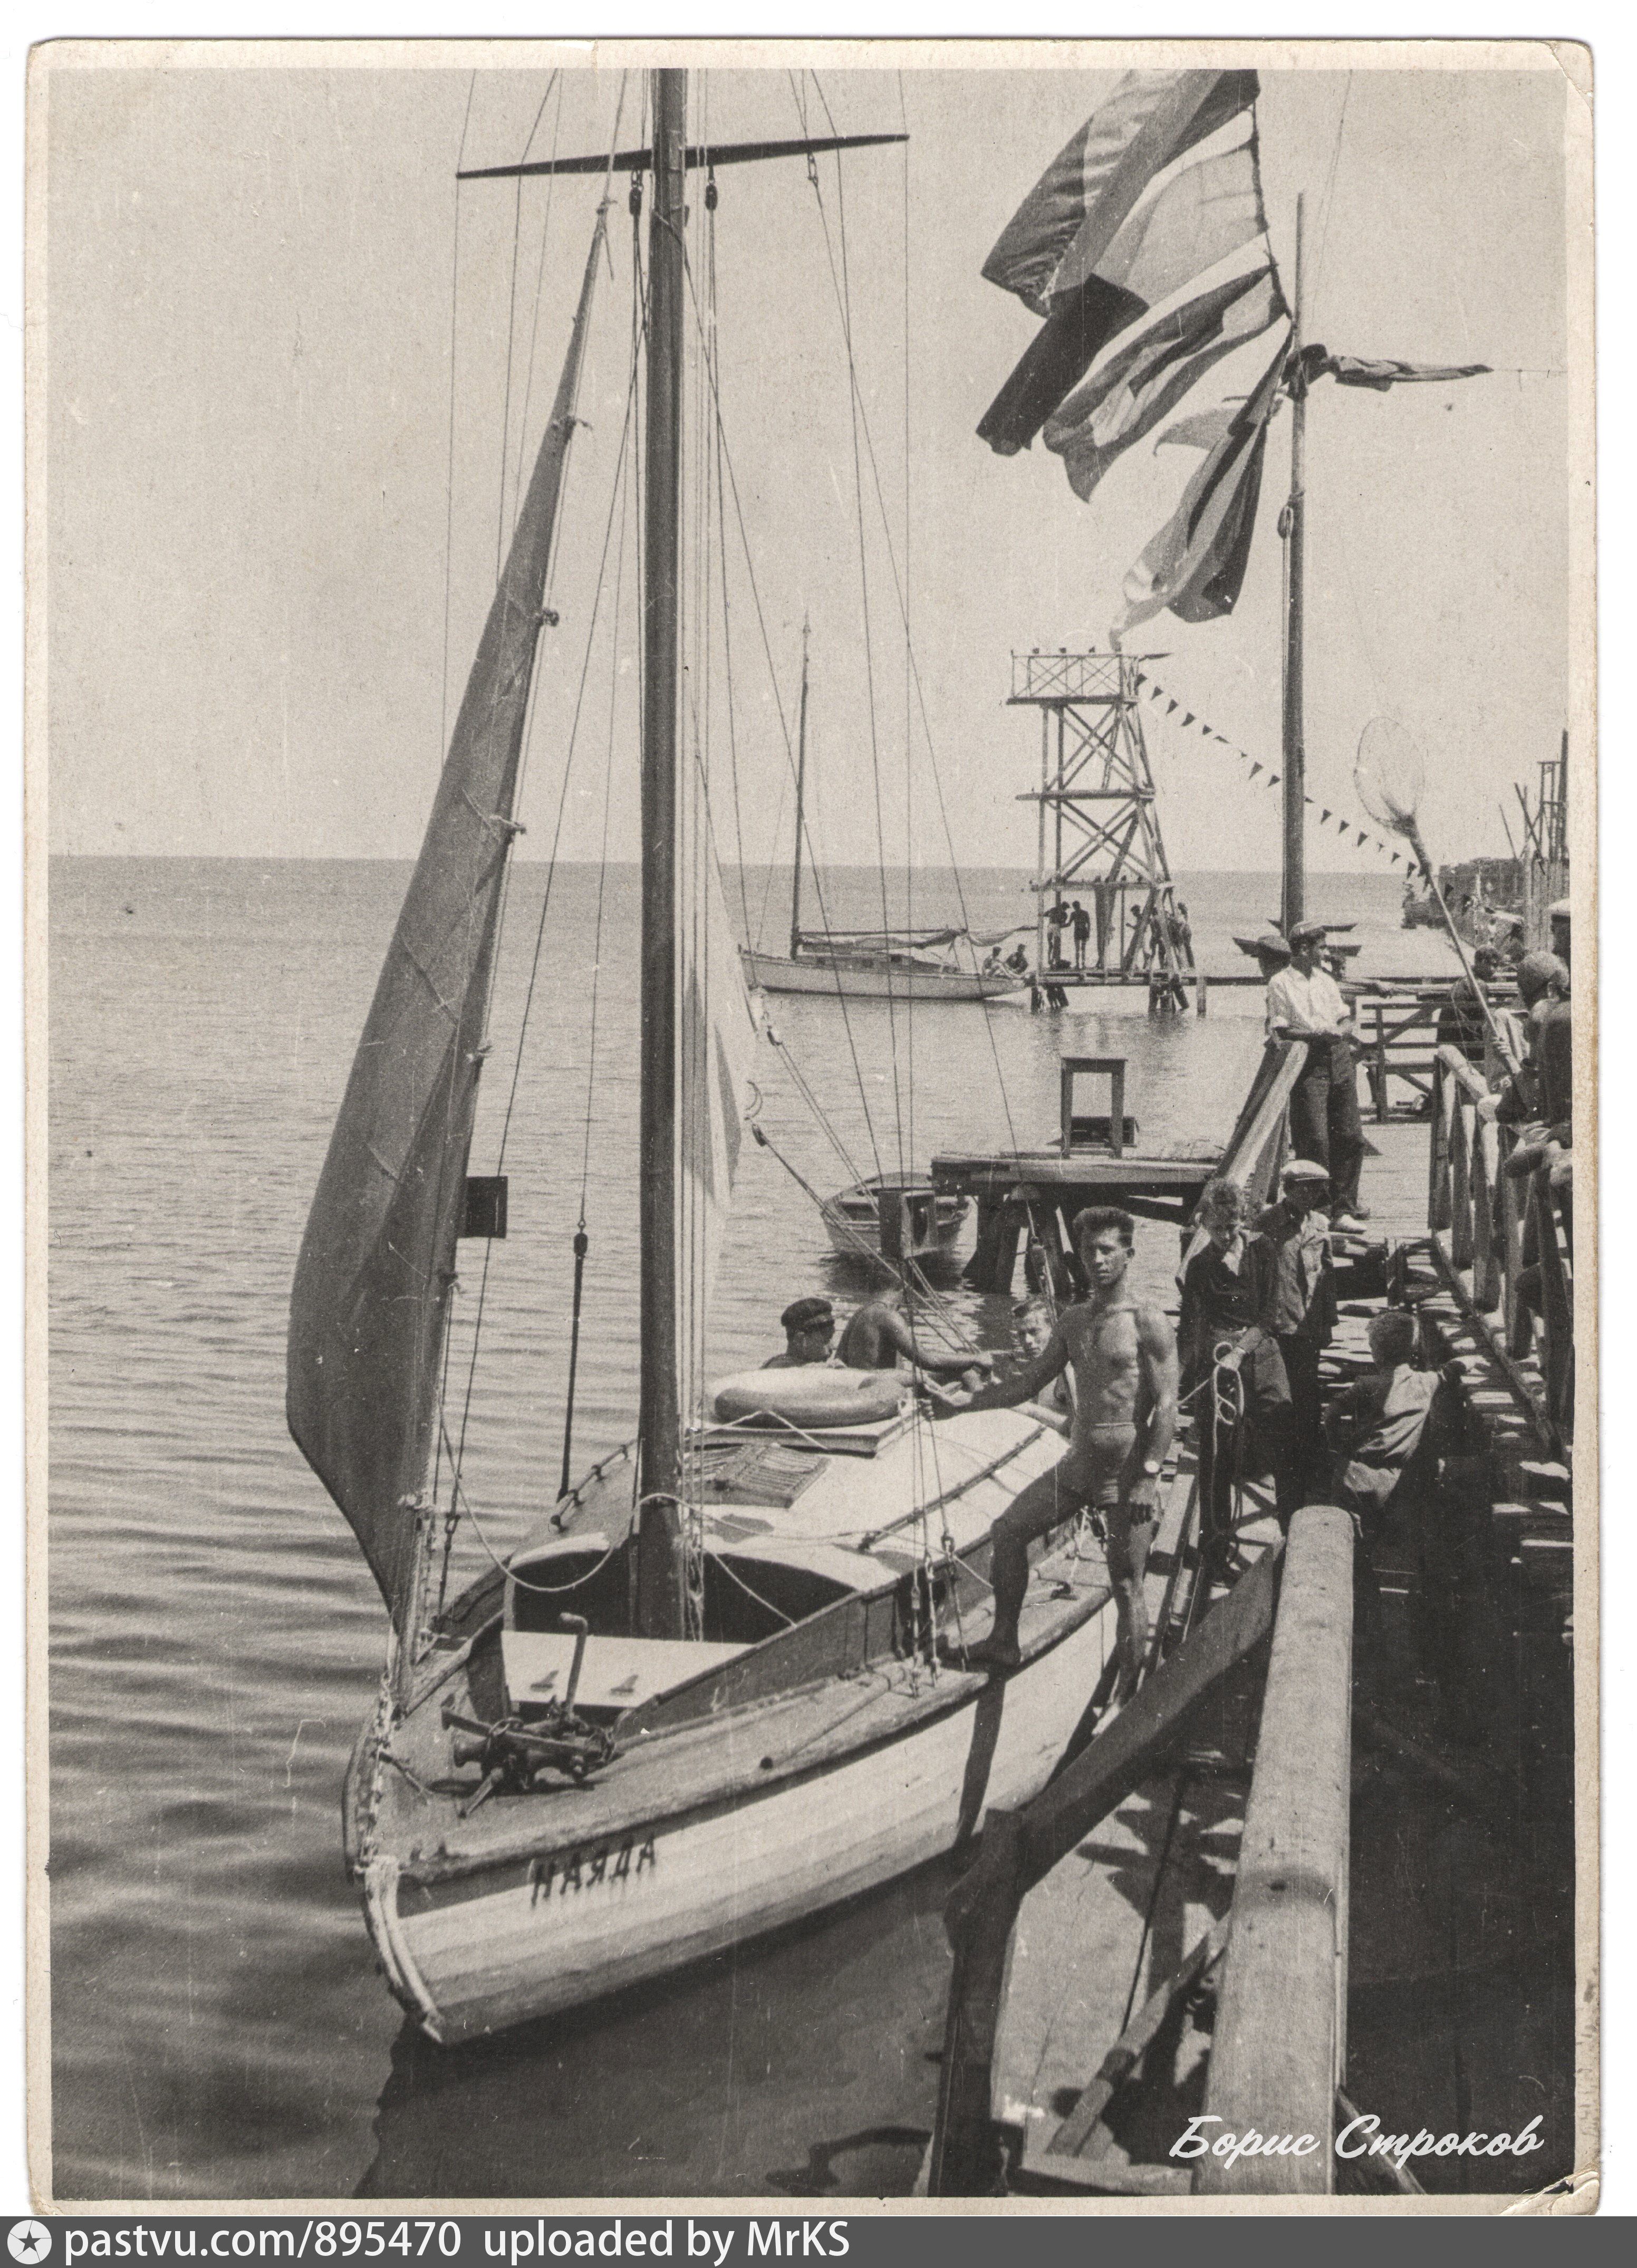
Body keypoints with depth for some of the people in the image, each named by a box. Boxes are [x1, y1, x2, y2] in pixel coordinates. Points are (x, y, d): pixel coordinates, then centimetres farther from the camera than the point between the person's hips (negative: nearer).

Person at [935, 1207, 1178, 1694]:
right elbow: (1027, 1385, 16)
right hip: (1079, 1464, 7)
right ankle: (1004, 1644, 24)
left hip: (1128, 1469, -7)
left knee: (1126, 1588, -5)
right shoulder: (1073, 1320, 10)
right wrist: (963, 1401, 7)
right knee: (1007, 1531, 11)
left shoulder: (1147, 1324, -11)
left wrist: (1148, 1477, -21)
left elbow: (1166, 1406, -15)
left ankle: (1130, 1697, 2)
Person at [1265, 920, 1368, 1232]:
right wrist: (1317, 1034, -18)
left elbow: (1346, 1020, 18)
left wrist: (1341, 1031, -5)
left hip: (1339, 1058, 6)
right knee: (1315, 1140, -10)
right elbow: (1279, 1030, -8)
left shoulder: (1327, 981, 19)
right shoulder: (1280, 984, -1)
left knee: (1351, 1137, 2)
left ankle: (1344, 1208, 10)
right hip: (1308, 1064, -6)